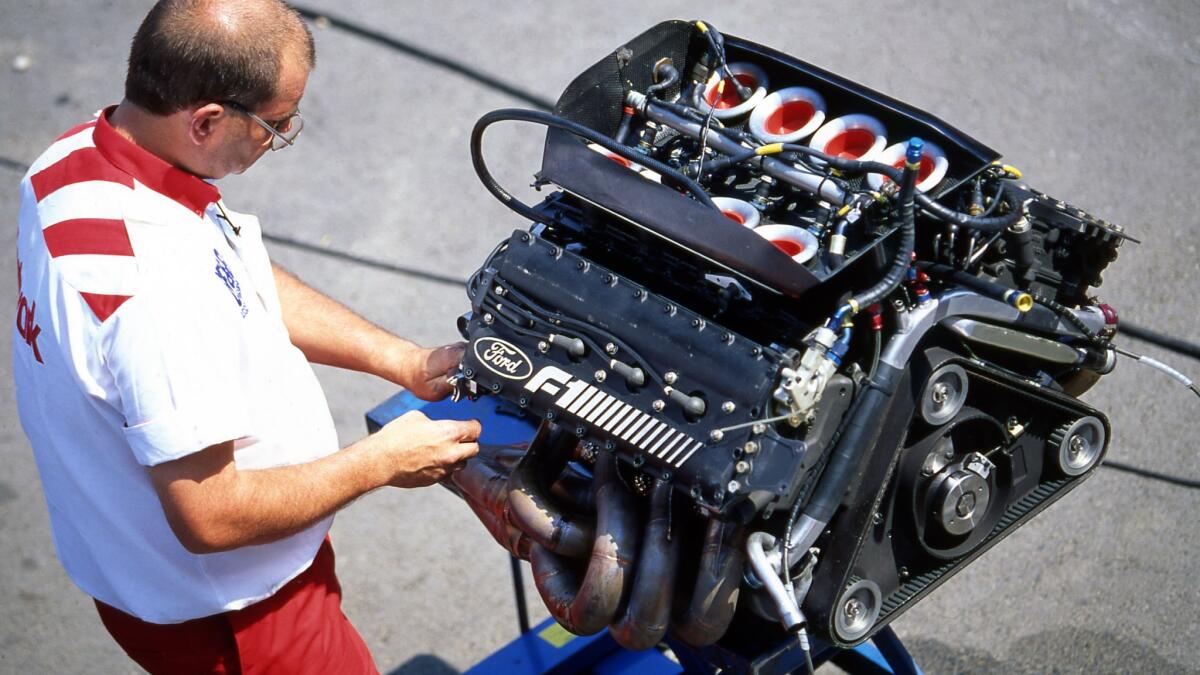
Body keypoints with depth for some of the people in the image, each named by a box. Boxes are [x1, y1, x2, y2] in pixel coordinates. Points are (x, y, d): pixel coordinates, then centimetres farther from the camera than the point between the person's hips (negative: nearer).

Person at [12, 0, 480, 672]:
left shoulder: (78, 154, -8)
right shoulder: (159, 288, -38)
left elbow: (252, 284, 6)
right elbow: (211, 518, -32)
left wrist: (408, 362, -1)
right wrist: (381, 461, -19)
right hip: (220, 620, -9)